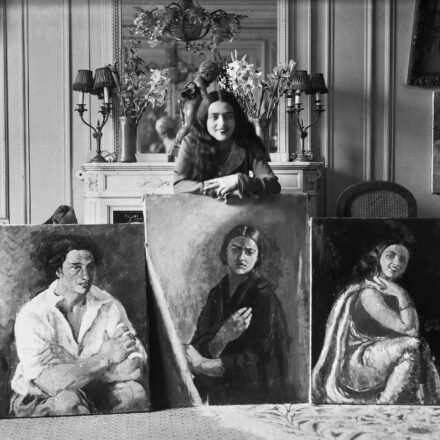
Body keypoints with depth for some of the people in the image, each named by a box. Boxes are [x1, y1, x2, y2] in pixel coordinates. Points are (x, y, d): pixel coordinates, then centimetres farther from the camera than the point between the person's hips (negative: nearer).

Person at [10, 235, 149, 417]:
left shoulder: (109, 306, -6)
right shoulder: (32, 314, -16)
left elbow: (136, 369, -15)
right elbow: (50, 383, -28)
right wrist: (105, 358, -24)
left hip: (92, 395, 3)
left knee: (132, 391, -24)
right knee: (68, 401, -35)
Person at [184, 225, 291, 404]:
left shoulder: (264, 295, -8)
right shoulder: (217, 293, 7)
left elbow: (258, 359, -14)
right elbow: (197, 347, -1)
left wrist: (202, 365, -20)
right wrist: (222, 337, -22)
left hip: (256, 398, -4)